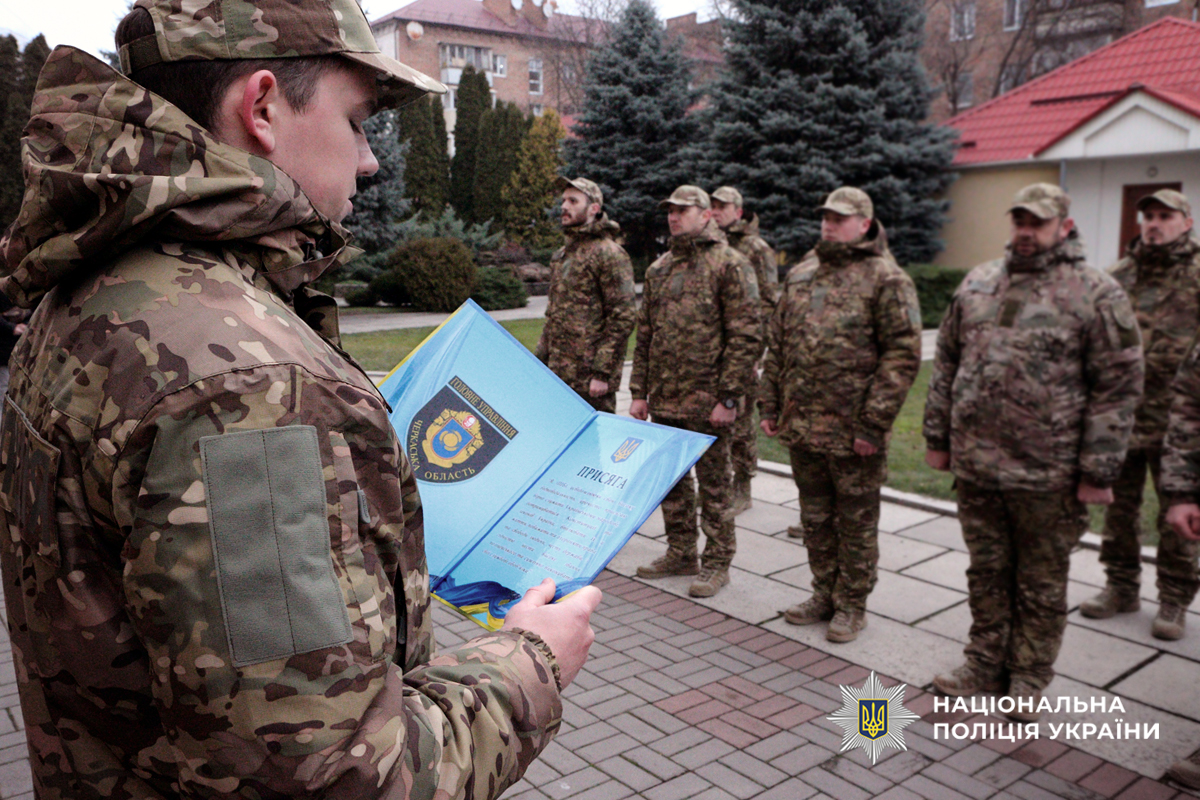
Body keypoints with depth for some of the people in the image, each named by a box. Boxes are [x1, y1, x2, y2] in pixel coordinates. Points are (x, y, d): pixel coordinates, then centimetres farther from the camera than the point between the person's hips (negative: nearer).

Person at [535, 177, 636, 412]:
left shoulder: (609, 254, -9)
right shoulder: (561, 255, 18)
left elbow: (623, 317, -15)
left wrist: (602, 372, -18)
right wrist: (541, 359, 18)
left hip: (589, 377, -8)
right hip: (558, 373, 8)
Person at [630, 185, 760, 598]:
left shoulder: (730, 264, -7)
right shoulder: (659, 268, 14)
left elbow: (746, 337, -12)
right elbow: (644, 334, 16)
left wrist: (729, 397, -16)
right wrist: (639, 392, 11)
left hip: (706, 402, -7)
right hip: (663, 399, 7)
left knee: (713, 485, 5)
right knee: (671, 480, 16)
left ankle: (717, 563, 18)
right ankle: (681, 553, 32)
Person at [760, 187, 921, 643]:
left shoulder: (886, 279, -8)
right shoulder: (800, 275, 12)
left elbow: (903, 356, -13)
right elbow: (777, 345, 16)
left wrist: (873, 423, -17)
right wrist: (770, 405, 11)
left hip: (852, 431, -6)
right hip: (801, 425, 6)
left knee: (856, 522, 8)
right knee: (815, 517, 18)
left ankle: (851, 606, 24)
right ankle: (824, 595, 34)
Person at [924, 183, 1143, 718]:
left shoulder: (1096, 294, -6)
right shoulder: (977, 284, 9)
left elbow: (1118, 388, -8)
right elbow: (946, 364, 13)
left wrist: (1097, 471, -11)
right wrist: (937, 436, 10)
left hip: (1047, 474, -4)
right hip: (976, 466, 5)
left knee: (1041, 583, 12)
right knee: (986, 573, 17)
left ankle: (1029, 679, 28)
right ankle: (985, 666, 33)